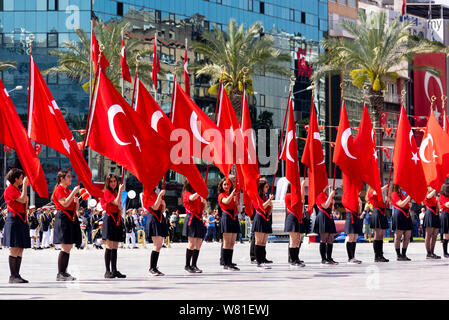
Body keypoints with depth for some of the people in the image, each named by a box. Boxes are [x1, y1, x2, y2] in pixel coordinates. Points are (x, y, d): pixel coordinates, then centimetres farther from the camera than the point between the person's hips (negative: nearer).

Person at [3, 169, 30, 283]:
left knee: (20, 250, 6)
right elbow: (22, 200, -19)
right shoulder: (9, 190, -8)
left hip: (21, 221, 9)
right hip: (14, 220, -9)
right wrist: (25, 186, -14)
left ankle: (17, 275, 9)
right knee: (14, 249, -9)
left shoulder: (17, 189, 20)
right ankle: (13, 276, -8)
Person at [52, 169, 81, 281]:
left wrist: (76, 202, 0)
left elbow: (76, 208, 21)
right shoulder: (59, 189, -6)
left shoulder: (69, 191, 20)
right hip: (63, 219, -9)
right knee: (65, 248, -14)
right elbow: (65, 204, -19)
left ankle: (64, 273, 12)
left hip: (71, 219, 9)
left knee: (68, 248, 8)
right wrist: (74, 192, -17)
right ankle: (60, 274, -13)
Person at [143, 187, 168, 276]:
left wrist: (163, 204, -1)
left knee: (159, 245, 7)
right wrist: (160, 195, -19)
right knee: (157, 245, -15)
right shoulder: (147, 195, -6)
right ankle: (152, 269, -13)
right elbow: (154, 207, -17)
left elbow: (162, 210, 20)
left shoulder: (155, 195, 19)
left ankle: (154, 268, 11)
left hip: (160, 220, 9)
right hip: (153, 220, -9)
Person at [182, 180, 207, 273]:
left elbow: (203, 207, 20)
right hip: (191, 219, -8)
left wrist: (204, 200, 1)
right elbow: (192, 198, -25)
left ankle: (194, 265, 9)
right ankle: (187, 266, -5)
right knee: (192, 243, -11)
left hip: (199, 219, 8)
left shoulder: (198, 195, 20)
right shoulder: (187, 193, -2)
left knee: (198, 244, 4)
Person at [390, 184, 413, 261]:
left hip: (406, 215, 9)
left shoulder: (401, 194, 20)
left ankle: (404, 254, 12)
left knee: (407, 236, 6)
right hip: (399, 215, -9)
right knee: (398, 236, -4)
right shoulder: (394, 194, -7)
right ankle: (399, 255, -1)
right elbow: (401, 204, -17)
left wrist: (410, 205, 5)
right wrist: (409, 196, -18)